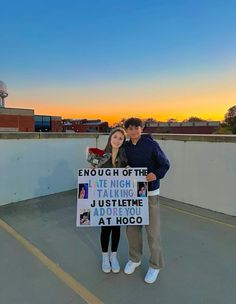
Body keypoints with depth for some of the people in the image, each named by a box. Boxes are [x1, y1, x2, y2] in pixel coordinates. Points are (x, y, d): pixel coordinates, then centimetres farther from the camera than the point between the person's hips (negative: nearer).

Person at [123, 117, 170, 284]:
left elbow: (165, 164, -6)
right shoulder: (126, 147, 4)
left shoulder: (151, 144, -10)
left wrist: (156, 174, -25)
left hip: (150, 192, -4)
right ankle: (135, 259, 37)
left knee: (152, 230, 5)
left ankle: (155, 265, 27)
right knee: (132, 228, 13)